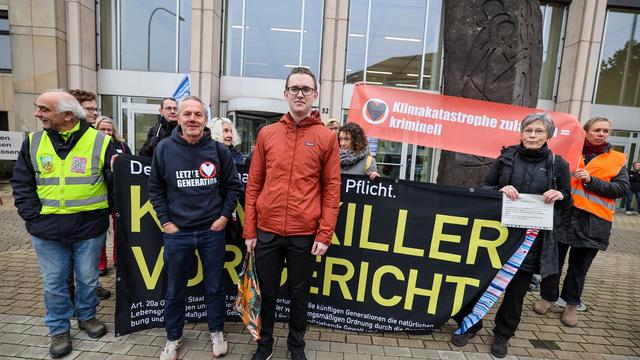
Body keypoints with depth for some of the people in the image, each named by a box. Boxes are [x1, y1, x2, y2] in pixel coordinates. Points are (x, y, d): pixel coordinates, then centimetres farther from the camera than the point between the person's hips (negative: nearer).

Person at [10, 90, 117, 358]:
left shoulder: (100, 142, -8)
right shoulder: (33, 142, 2)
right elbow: (21, 183, 5)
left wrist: (113, 211, -6)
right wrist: (32, 216, -4)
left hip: (90, 227, -2)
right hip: (47, 230, 2)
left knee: (88, 279, 15)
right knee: (54, 283, 14)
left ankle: (87, 316, 39)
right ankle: (59, 329, 34)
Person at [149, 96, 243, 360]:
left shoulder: (218, 150, -4)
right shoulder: (164, 149, -4)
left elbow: (234, 186, 4)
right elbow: (155, 189, 5)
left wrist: (225, 215, -2)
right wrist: (165, 221, 0)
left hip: (212, 231, 0)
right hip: (177, 232, 1)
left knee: (215, 286, 14)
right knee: (175, 291, 15)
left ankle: (216, 332, 36)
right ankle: (173, 338, 37)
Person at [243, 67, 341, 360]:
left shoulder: (327, 137, -1)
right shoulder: (267, 133, 4)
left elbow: (332, 189, -2)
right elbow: (253, 184, 5)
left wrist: (324, 234, -6)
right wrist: (249, 230, 2)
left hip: (305, 234, -1)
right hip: (267, 231, 2)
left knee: (299, 293, 15)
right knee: (267, 292, 16)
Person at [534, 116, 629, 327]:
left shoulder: (617, 160, 10)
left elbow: (622, 188, -1)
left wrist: (591, 180, -13)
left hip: (593, 222, 0)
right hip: (562, 215, 0)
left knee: (579, 265, 10)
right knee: (554, 259, 6)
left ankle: (571, 304, 25)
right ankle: (547, 297, 22)